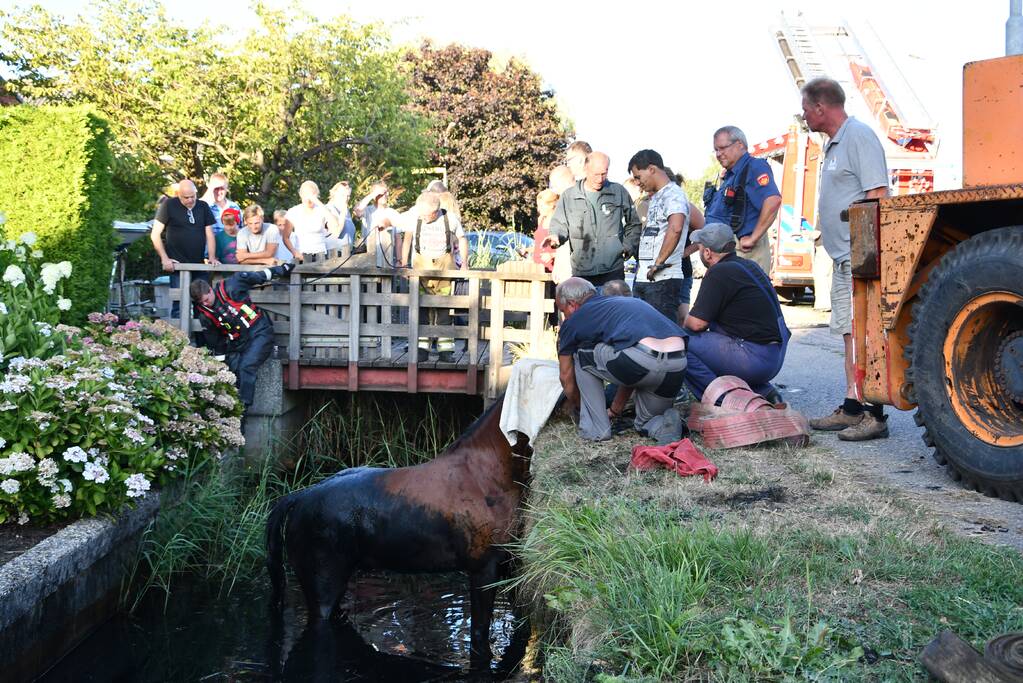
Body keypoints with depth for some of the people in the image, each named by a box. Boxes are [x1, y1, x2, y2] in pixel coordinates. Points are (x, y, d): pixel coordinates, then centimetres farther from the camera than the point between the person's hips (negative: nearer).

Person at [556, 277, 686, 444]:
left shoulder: (573, 322, 19)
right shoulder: (631, 301, 36)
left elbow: (567, 378, 30)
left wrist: (576, 406, 50)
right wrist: (615, 410, 50)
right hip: (679, 367, 6)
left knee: (582, 355, 23)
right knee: (646, 424, 33)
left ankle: (595, 427, 19)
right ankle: (662, 424, 1)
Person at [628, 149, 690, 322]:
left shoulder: (673, 194, -10)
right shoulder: (653, 198, 20)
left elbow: (675, 228, -27)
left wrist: (659, 263, -22)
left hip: (663, 278, -9)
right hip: (643, 278, 10)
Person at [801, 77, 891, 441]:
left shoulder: (859, 136, -11)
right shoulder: (834, 144, 20)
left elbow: (877, 196, -18)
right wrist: (828, 232, 20)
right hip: (844, 258, 11)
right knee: (851, 332, 13)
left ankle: (874, 415, -6)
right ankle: (852, 407, 20)